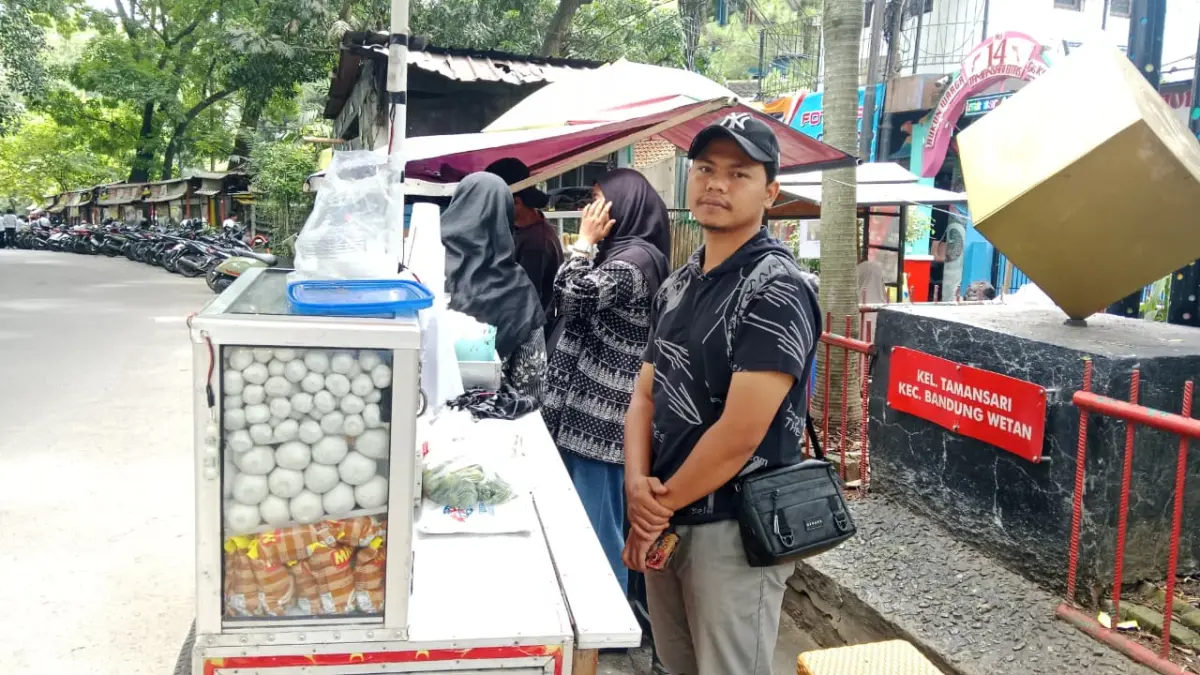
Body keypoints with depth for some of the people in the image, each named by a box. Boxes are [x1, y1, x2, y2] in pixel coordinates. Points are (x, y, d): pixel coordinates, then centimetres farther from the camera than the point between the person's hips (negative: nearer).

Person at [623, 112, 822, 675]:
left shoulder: (777, 290, -17)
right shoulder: (676, 285, 8)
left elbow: (739, 433, -22)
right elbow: (646, 396, 8)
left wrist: (661, 503, -11)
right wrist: (637, 485, -9)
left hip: (735, 528, -7)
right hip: (665, 523, 8)